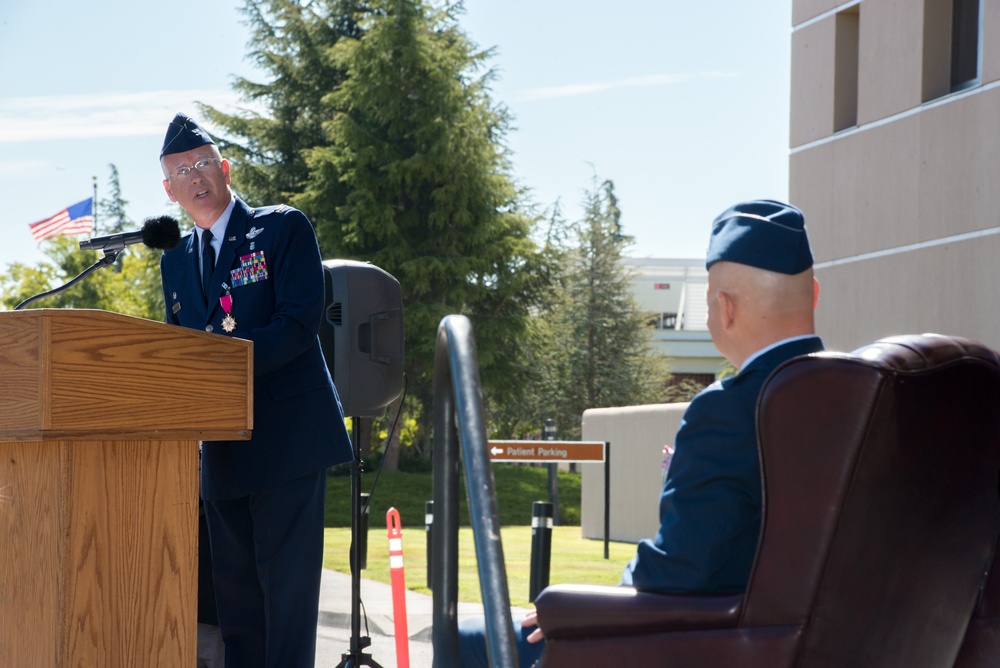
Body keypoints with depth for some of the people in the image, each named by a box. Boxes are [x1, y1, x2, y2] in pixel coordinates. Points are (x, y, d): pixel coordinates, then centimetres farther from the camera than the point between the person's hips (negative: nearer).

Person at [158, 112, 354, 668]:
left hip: (288, 438, -6)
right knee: (234, 588, 10)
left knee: (287, 584, -8)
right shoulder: (175, 260, 17)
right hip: (222, 449, 6)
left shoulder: (283, 228, -1)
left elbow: (300, 322, -12)